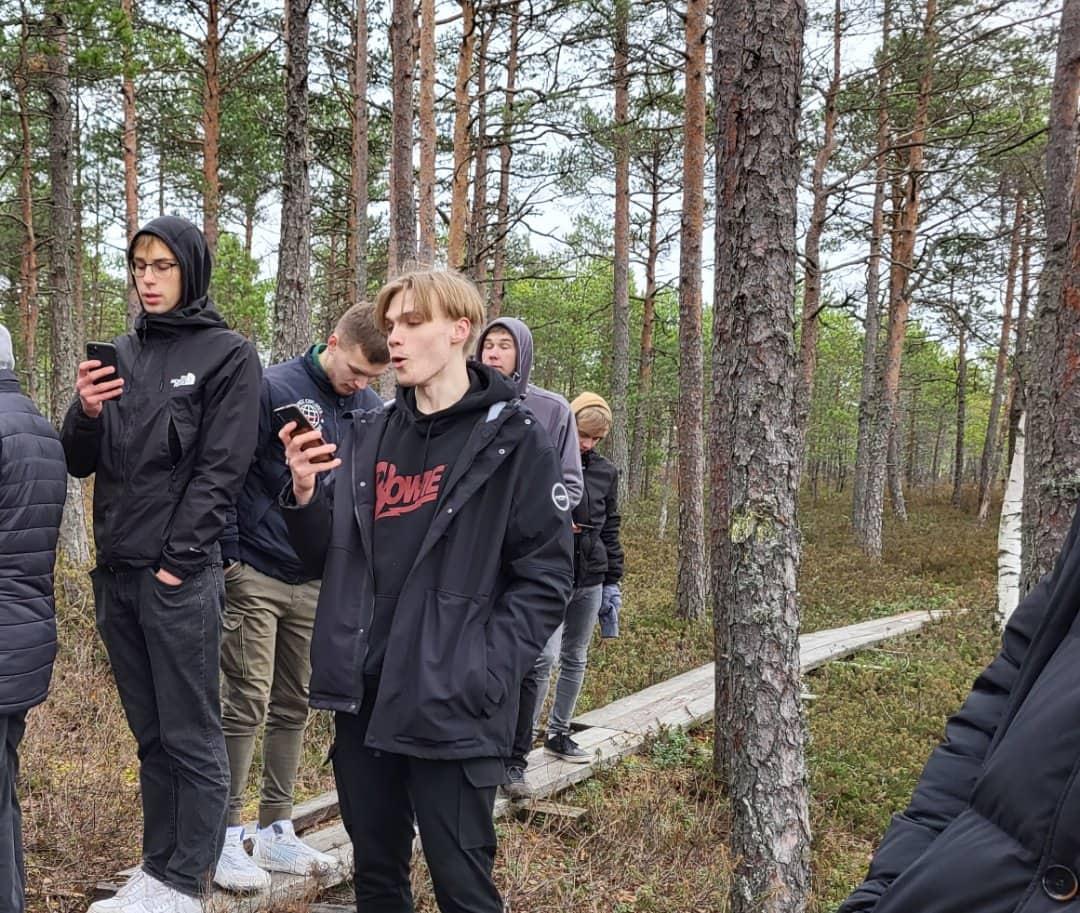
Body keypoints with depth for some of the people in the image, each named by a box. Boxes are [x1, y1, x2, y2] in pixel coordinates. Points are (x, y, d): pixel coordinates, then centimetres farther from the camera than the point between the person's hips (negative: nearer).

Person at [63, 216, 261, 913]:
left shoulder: (229, 355, -3)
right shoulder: (121, 353, 14)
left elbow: (220, 471, -9)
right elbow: (81, 464, 13)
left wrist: (176, 562, -14)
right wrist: (86, 414, -8)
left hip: (179, 577, -6)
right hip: (117, 575, 6)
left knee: (192, 739, 1)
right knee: (151, 736, 14)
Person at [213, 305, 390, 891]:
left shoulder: (370, 407, 5)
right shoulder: (275, 389, -12)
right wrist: (228, 558, -12)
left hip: (320, 581, 5)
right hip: (256, 576, -5)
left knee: (293, 708, 12)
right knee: (245, 707, -3)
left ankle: (276, 831, 23)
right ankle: (228, 838, 8)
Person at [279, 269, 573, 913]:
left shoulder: (513, 438, -6)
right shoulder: (368, 435, 10)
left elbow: (546, 576, -8)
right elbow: (329, 557, 12)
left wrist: (485, 671, -17)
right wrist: (305, 494, -7)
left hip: (450, 706, -5)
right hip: (361, 693, 5)